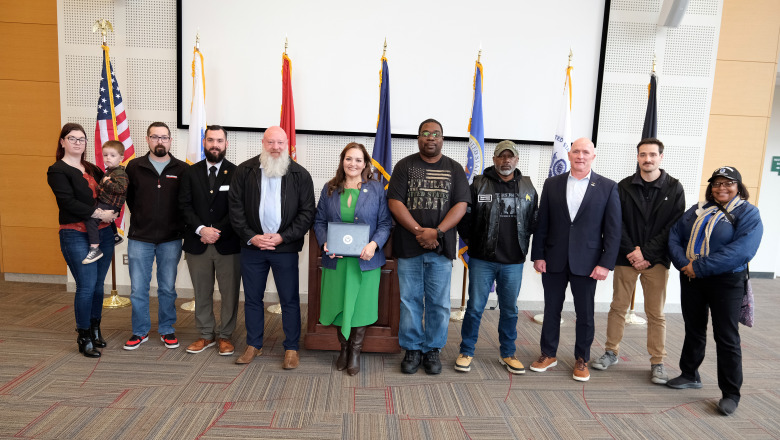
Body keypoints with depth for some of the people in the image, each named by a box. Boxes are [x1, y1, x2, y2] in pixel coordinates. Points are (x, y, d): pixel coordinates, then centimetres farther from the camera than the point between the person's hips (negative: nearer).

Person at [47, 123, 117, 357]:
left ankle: (95, 329, 26)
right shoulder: (57, 171, -2)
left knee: (98, 285, 11)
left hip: (103, 233, 6)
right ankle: (84, 338, 8)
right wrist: (99, 213, -18)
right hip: (76, 235, -6)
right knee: (86, 286, -6)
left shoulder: (92, 169, 16)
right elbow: (68, 202, -14)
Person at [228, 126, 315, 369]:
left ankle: (291, 348, 20)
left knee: (290, 300, 5)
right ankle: (253, 345, 30)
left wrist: (282, 237, -11)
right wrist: (251, 237, -9)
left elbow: (307, 212, -3)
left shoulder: (300, 174, -1)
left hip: (285, 248, -2)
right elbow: (235, 207, 2)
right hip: (252, 245, 2)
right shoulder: (244, 171, 3)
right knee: (252, 298, 13)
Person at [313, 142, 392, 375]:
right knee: (338, 305, 10)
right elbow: (319, 221, 9)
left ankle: (355, 352, 24)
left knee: (360, 306, 6)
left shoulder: (377, 189, 1)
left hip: (365, 260, -2)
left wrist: (374, 244, -16)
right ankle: (344, 348, 31)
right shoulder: (329, 189, 7)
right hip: (336, 259, 2)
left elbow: (385, 223, 0)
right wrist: (325, 242, -9)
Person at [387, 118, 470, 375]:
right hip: (409, 247, -1)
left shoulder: (454, 169, 9)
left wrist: (437, 232, -13)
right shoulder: (405, 166, 6)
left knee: (439, 303, 6)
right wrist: (419, 231, -13)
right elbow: (395, 202, -3)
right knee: (410, 301, 5)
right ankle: (412, 349, 20)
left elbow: (461, 205, 0)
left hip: (441, 248, 1)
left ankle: (432, 349, 21)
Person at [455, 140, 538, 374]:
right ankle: (466, 352, 18)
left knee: (510, 309, 13)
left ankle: (507, 354, 28)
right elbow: (465, 217, 1)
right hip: (482, 259, -3)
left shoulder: (528, 187, 7)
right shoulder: (479, 184, -3)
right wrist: (471, 241, 2)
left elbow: (533, 221, 14)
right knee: (475, 307, 3)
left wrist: (521, 243, 9)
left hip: (513, 262, 3)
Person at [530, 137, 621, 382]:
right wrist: (538, 255, -1)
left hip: (586, 263, -1)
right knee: (551, 309, 12)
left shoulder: (608, 187, -1)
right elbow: (542, 223, 4)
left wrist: (606, 263, -9)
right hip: (554, 261, 2)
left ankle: (582, 359, 27)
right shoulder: (552, 184, 4)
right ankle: (548, 354, 29)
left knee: (585, 314, 10)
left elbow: (613, 230, -3)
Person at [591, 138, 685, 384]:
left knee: (656, 314, 5)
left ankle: (657, 362, 17)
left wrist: (647, 254, -12)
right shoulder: (624, 187, 3)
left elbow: (674, 227, -4)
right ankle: (611, 352, 22)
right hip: (626, 258, 1)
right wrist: (631, 251, -11)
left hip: (656, 260, -1)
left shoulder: (674, 188, 1)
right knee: (618, 307, 9)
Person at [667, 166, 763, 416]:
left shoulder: (748, 214, -6)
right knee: (694, 329, 16)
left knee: (726, 337, 1)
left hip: (726, 282, -5)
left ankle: (730, 394, 12)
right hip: (690, 279, 5)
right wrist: (683, 263, -15)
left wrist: (701, 267, -23)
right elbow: (674, 235, 3)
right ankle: (690, 375, 33)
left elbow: (742, 250, -20)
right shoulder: (698, 210, 11)